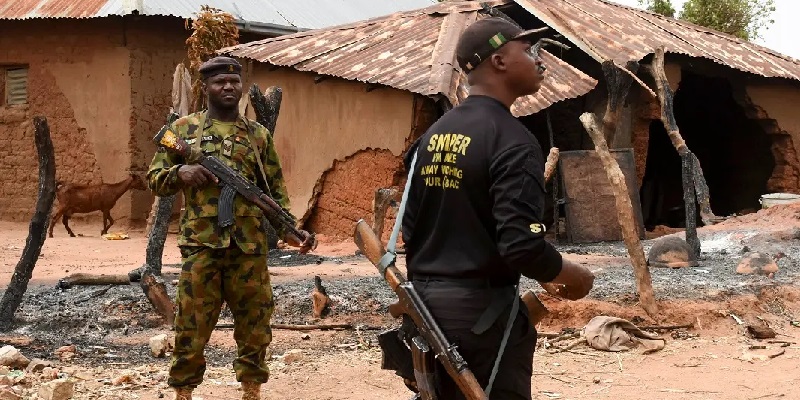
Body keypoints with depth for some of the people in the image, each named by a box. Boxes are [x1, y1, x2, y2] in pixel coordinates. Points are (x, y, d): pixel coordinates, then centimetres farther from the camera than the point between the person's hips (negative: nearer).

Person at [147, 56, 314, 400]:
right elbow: (154, 178, 7)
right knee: (192, 324, 0)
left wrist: (287, 229, -2)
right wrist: (179, 173, -14)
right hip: (201, 244, -2)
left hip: (250, 245, 2)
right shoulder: (183, 129, 7)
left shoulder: (259, 134, 12)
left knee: (254, 323, 8)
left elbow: (275, 190, 12)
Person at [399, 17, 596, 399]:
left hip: (426, 302, 8)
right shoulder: (512, 140, -16)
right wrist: (574, 275, -5)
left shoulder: (432, 135, 10)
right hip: (481, 309, -8)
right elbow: (522, 246, -23)